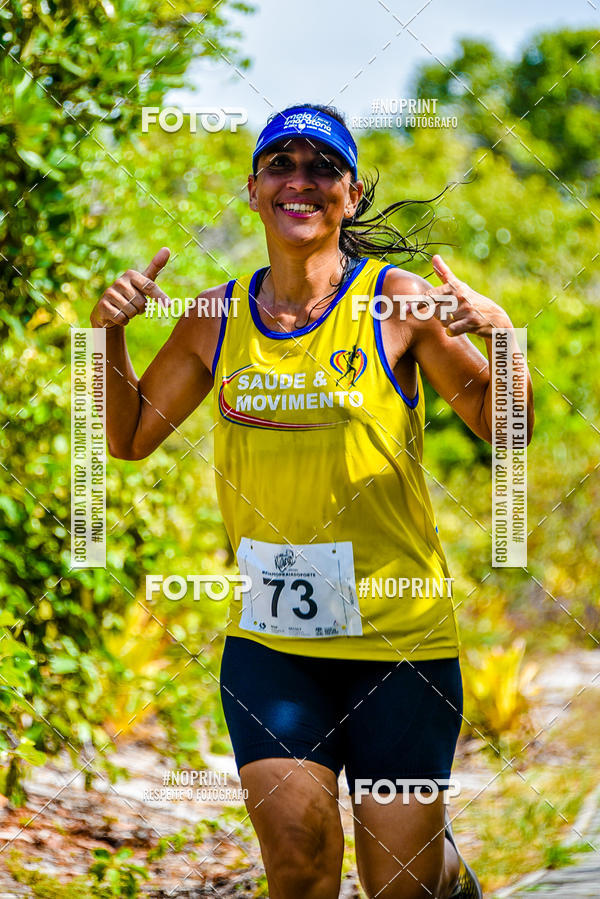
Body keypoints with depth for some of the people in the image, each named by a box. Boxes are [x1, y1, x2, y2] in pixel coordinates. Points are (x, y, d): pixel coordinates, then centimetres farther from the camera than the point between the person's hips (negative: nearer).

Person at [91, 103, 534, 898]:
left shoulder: (398, 302, -5)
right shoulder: (219, 318, 5)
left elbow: (502, 428, 0)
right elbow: (129, 436, 16)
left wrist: (499, 337, -19)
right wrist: (109, 331, 0)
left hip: (399, 632, -2)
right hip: (268, 635, 2)